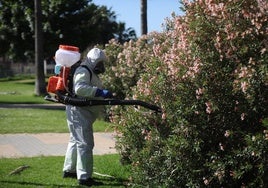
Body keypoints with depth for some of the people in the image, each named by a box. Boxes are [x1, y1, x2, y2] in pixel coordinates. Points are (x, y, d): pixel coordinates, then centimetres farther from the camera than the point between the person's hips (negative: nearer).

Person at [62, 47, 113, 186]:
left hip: (82, 113, 11)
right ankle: (84, 177, -9)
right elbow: (79, 89, -32)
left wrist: (106, 95, 15)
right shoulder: (83, 71, -15)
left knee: (75, 141, 20)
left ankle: (69, 170, 32)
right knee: (85, 143, -11)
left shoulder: (92, 73, 19)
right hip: (79, 112, -11)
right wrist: (100, 92, -37)